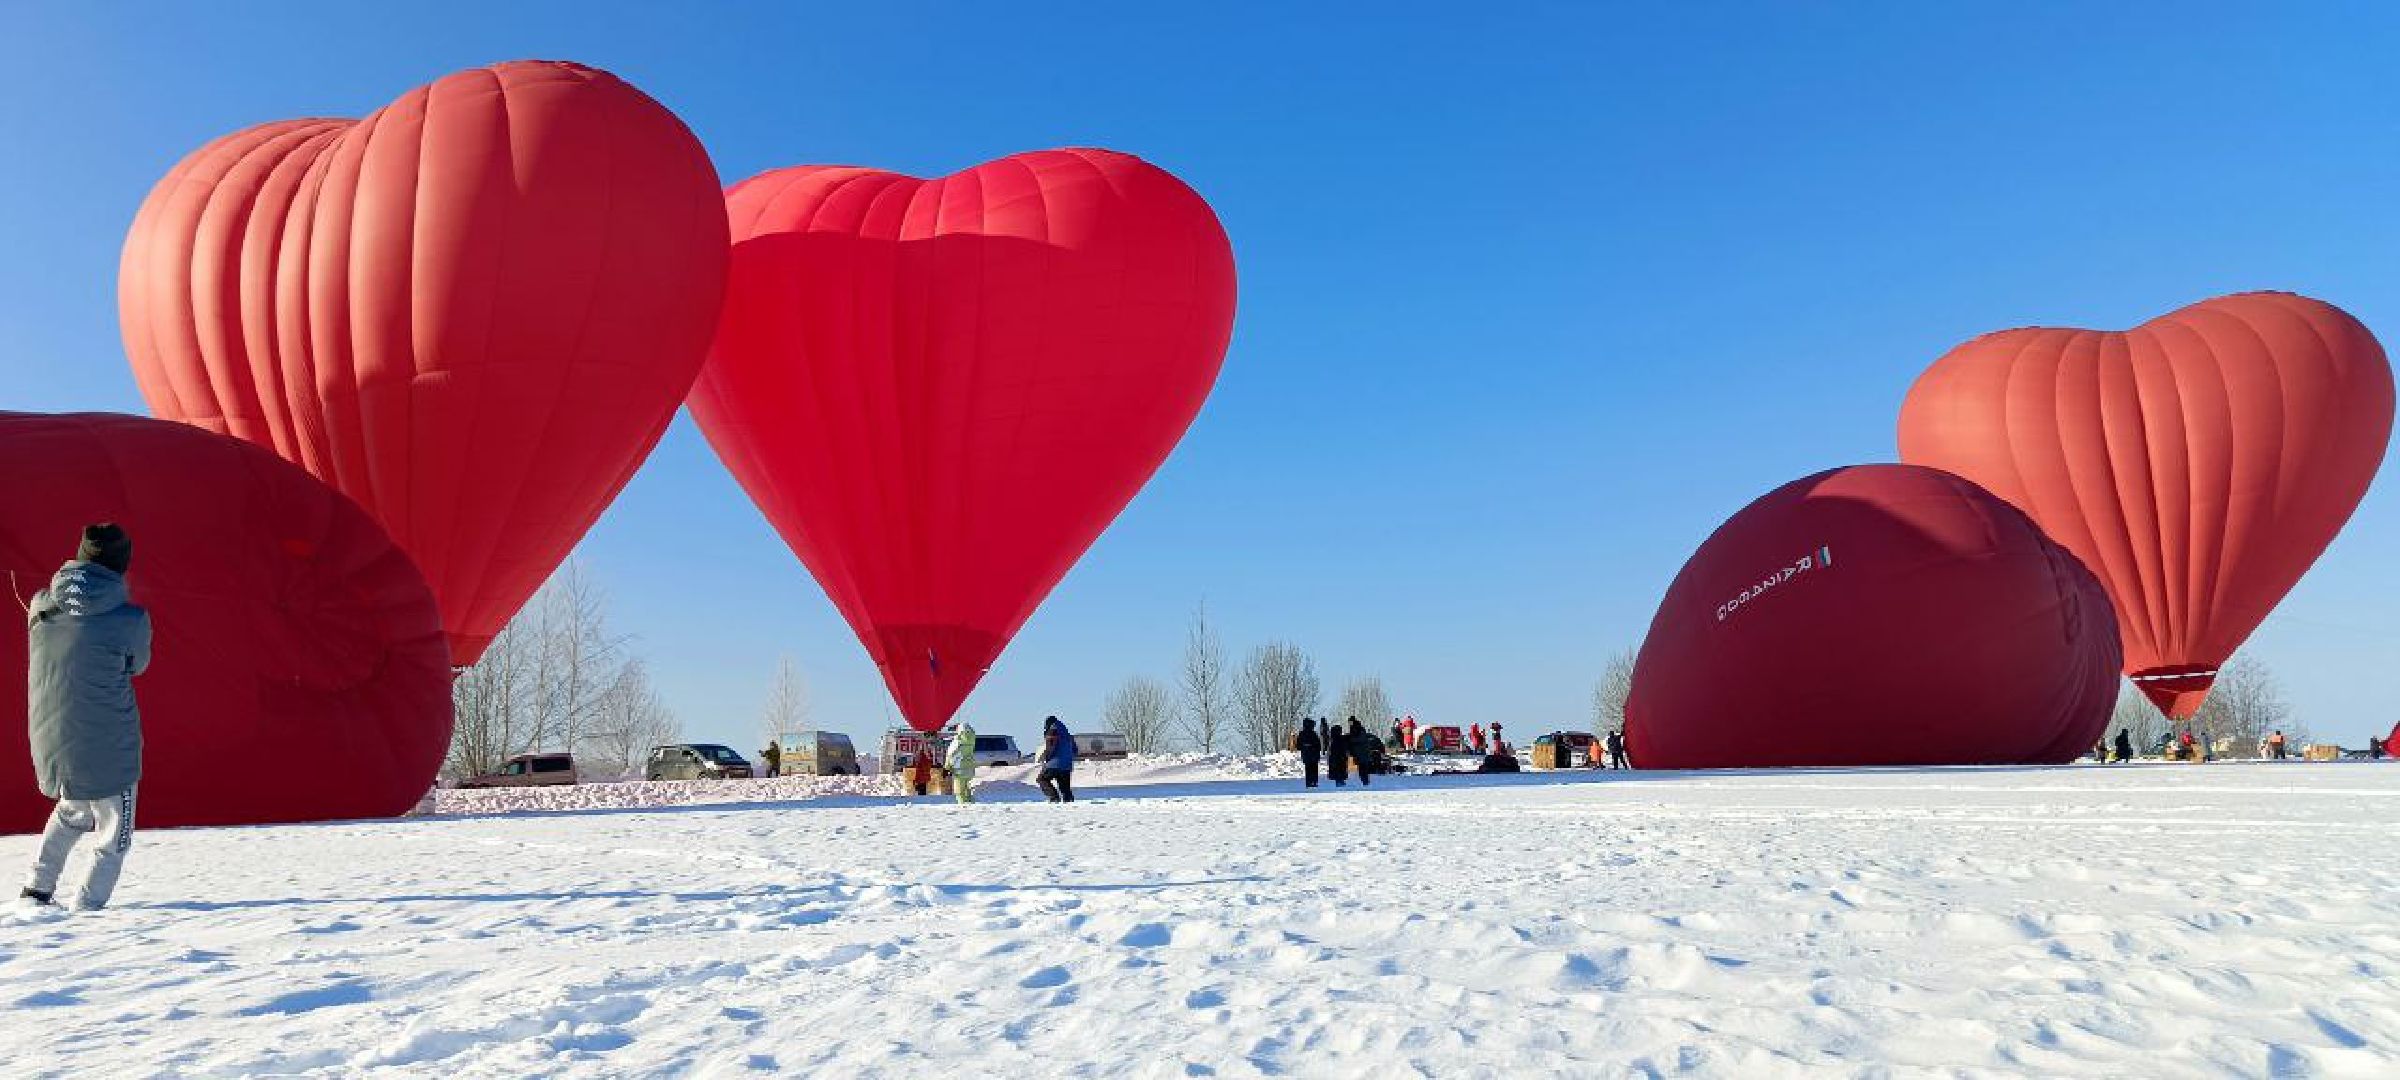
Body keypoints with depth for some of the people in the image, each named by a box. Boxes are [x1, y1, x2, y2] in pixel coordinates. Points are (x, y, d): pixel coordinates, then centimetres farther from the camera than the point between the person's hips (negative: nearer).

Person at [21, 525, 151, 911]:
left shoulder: (40, 606, -2)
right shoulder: (131, 620, -16)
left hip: (51, 746, 5)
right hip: (109, 752, -5)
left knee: (72, 813, 32)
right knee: (114, 839, 13)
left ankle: (37, 887, 28)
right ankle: (86, 907, 7)